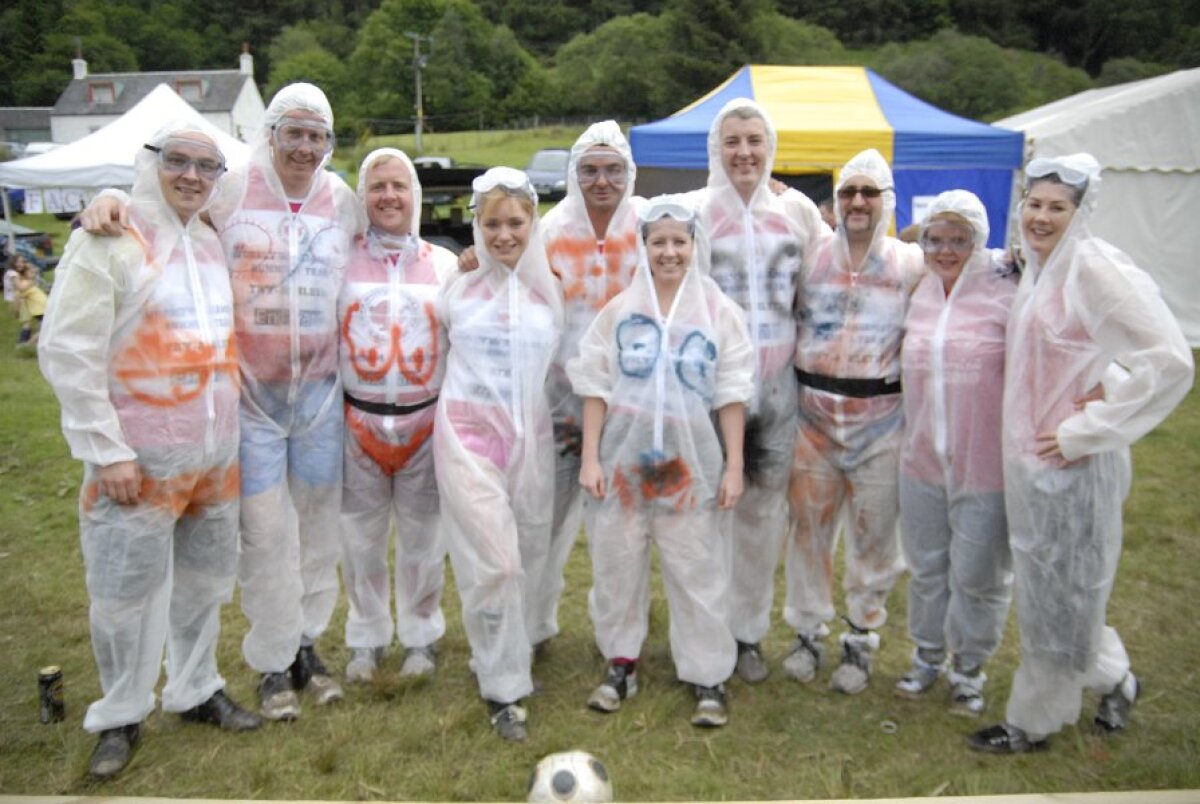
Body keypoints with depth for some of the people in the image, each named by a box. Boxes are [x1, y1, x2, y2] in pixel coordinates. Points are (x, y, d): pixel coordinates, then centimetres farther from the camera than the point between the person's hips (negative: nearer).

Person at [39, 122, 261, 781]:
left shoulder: (210, 243, 10)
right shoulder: (109, 240, -9)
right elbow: (67, 352, -13)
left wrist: (226, 427, 12)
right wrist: (106, 450, -16)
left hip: (216, 454, 6)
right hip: (140, 458, -6)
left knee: (204, 581, 16)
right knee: (127, 594, 5)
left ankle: (195, 691, 33)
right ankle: (120, 716, 23)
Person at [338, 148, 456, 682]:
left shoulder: (444, 263, 7)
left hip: (425, 419, 0)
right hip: (359, 418, 0)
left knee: (422, 535, 8)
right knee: (360, 535, 8)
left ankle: (420, 636, 27)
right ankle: (367, 638, 26)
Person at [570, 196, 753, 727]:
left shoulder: (719, 313, 1)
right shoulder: (619, 310, 3)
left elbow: (732, 394, 1)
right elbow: (595, 388, 3)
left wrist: (734, 466, -3)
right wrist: (589, 458, -3)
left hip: (690, 460, -1)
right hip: (623, 456, 2)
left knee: (697, 571, 3)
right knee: (617, 565, 11)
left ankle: (708, 677, 17)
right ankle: (621, 664, 28)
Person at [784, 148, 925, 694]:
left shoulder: (912, 264, 1)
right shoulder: (812, 257, 5)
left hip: (882, 419, -1)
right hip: (814, 413, 2)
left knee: (873, 536, 7)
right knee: (809, 526, 8)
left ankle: (860, 642, 25)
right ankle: (809, 632, 27)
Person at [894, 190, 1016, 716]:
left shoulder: (1005, 294, -11)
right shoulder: (918, 294, 6)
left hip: (985, 466, -5)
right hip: (922, 460, 5)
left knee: (977, 575, 9)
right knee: (926, 567, 18)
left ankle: (969, 669, 30)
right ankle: (927, 655, 38)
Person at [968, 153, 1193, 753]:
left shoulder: (1095, 266, -16)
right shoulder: (1036, 269, 10)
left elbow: (1170, 362, -22)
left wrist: (1089, 430, -19)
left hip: (1071, 464, -8)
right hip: (1027, 458, 8)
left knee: (1058, 595, 7)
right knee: (1048, 588, 20)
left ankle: (1032, 723, 24)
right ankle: (1113, 680, 43)